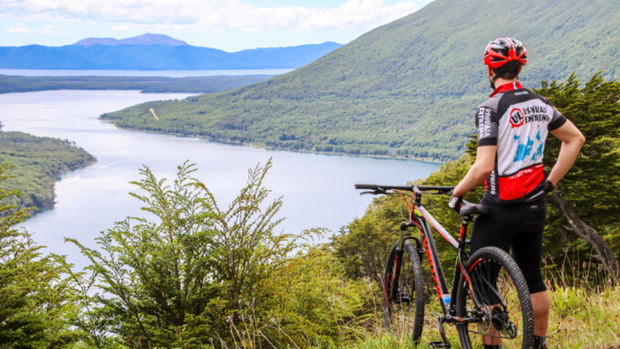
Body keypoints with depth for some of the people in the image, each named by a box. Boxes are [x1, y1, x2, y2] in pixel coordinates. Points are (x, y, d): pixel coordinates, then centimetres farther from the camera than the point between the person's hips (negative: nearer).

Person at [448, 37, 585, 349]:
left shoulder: (491, 108, -16)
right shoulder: (539, 103, 6)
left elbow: (483, 167, -23)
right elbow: (575, 139, 15)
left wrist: (456, 192, -7)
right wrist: (551, 181, 17)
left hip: (501, 206, -7)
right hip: (535, 205, 7)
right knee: (533, 278, 17)